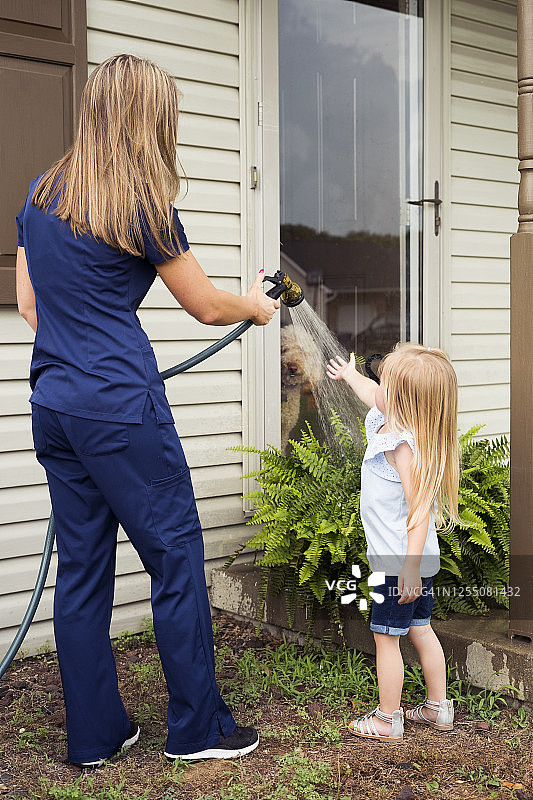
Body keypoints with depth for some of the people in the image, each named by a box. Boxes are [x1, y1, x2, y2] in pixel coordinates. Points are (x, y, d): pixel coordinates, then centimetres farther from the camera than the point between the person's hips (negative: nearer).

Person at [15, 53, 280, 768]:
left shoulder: (40, 195, 11)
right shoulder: (142, 205, -8)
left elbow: (28, 301, 16)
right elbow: (207, 306, 1)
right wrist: (255, 305, 21)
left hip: (53, 405, 7)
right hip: (121, 407, -7)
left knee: (83, 563, 11)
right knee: (176, 555, 4)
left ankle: (94, 735, 21)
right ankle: (198, 728, 14)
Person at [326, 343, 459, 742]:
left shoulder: (405, 447, -26)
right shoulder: (388, 422, 3)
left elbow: (420, 511, -28)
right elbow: (375, 396, 26)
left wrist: (410, 568, -30)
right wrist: (351, 375, 44)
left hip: (402, 562, -10)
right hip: (417, 559, 10)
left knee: (387, 636, 4)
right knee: (420, 629, 19)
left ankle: (388, 720, 17)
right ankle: (439, 708, 31)